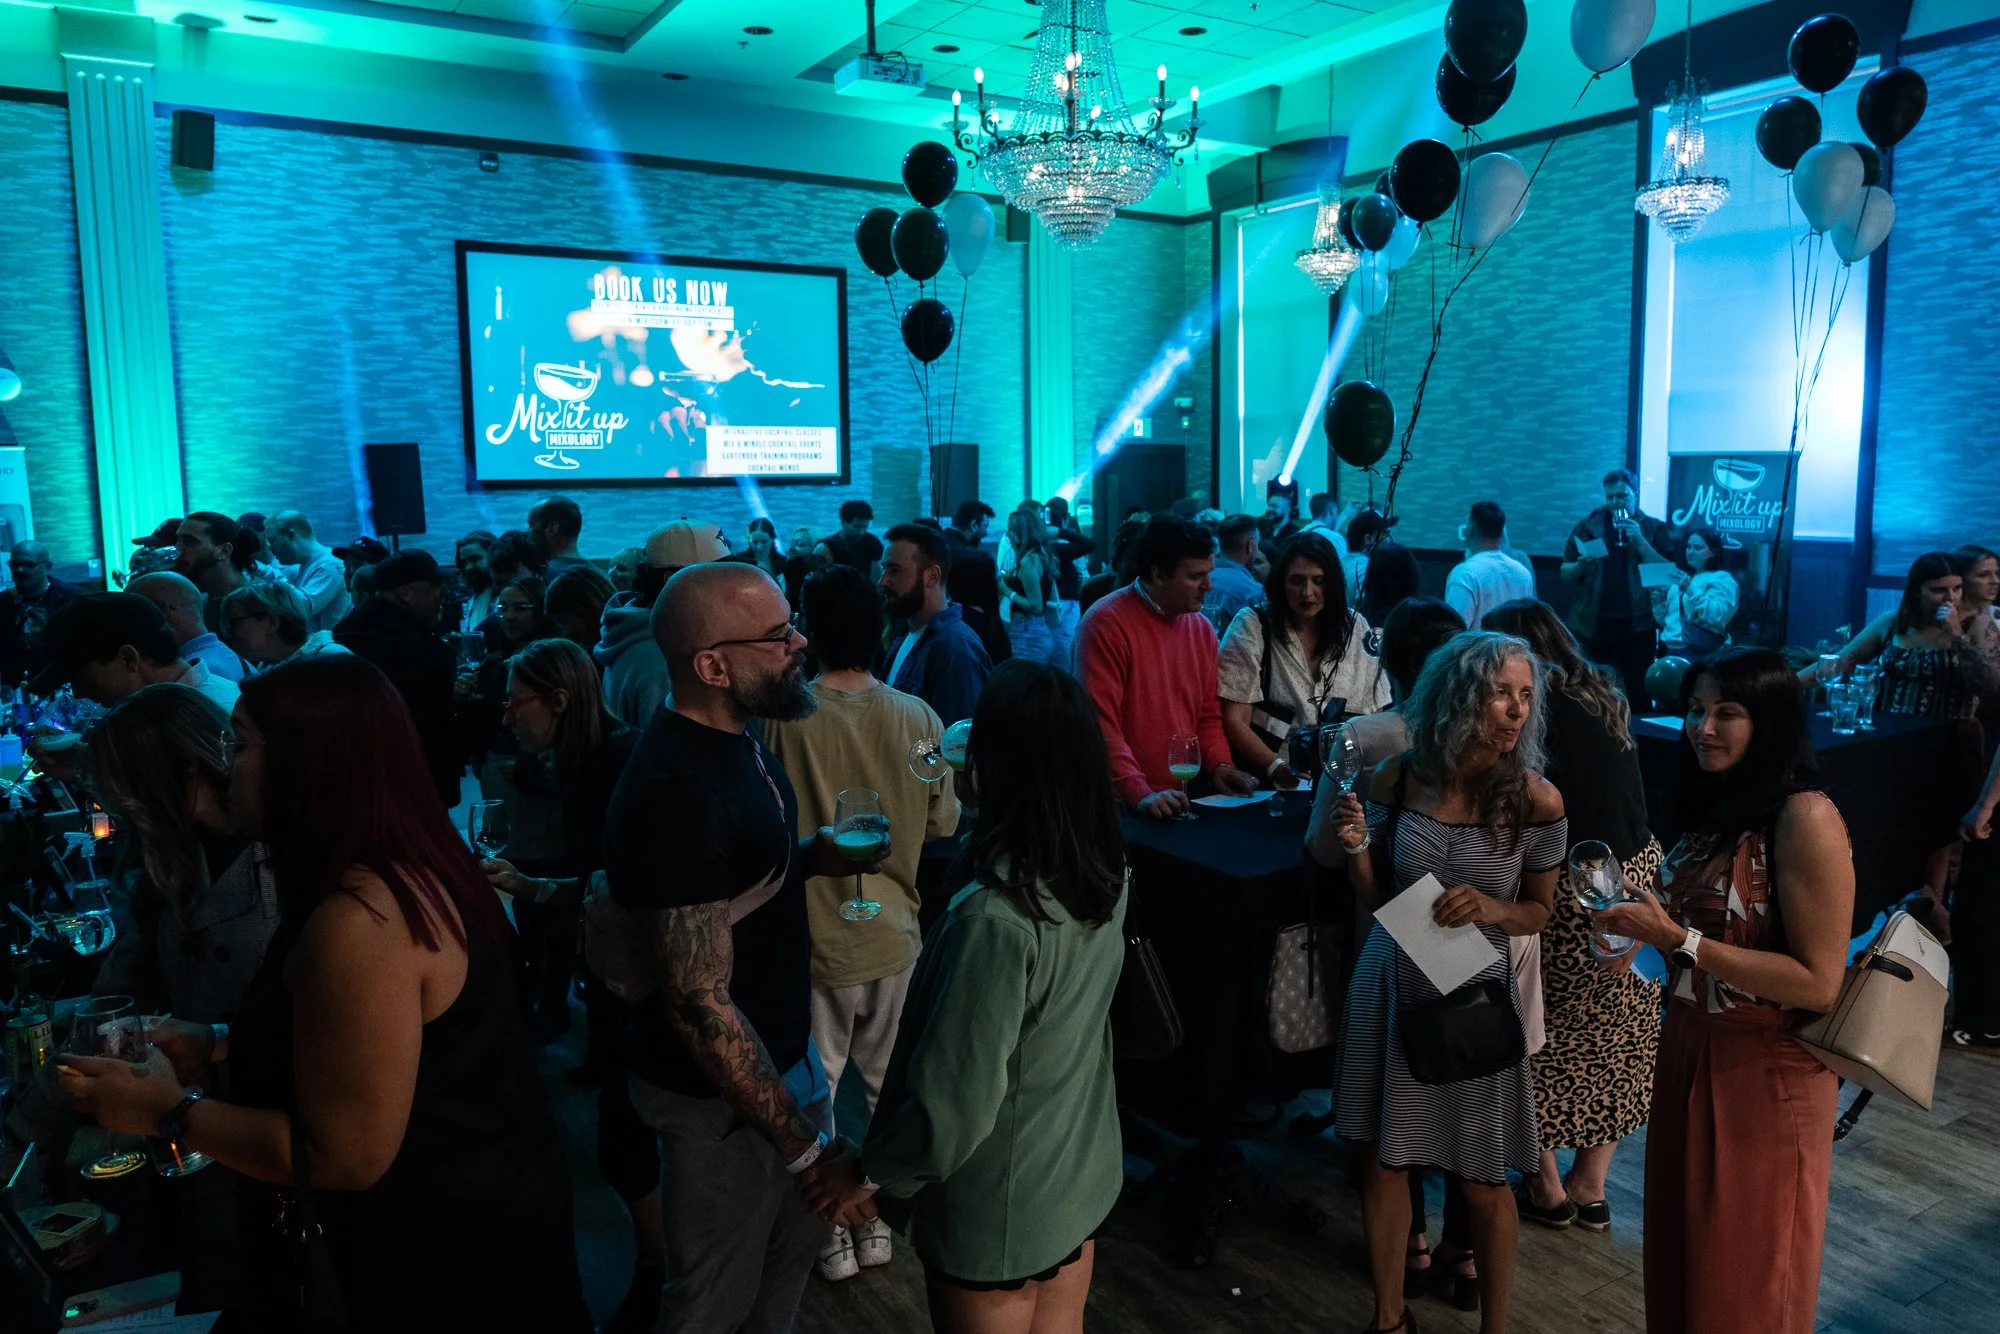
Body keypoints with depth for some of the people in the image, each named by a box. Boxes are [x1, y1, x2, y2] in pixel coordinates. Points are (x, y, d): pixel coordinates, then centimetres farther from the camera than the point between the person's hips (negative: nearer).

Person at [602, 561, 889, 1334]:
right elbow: (699, 1004, -29)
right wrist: (804, 1147, -25)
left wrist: (816, 857, -4)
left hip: (784, 1051, 8)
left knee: (797, 1241, 27)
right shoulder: (676, 792, -31)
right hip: (720, 1093, -8)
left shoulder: (733, 738, -2)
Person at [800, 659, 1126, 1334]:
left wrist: (871, 1173, -8)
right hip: (1082, 1169, 7)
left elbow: (956, 1095, -26)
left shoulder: (994, 917, -33)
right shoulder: (1105, 874, -9)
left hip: (998, 1203, -7)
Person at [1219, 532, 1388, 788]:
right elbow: (1234, 721, -4)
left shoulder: (1355, 628, 10)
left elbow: (1374, 714, 14)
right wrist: (1277, 768, -18)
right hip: (1264, 784, -3)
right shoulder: (1252, 625, 0)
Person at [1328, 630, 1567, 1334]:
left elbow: (1539, 912, 1)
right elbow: (1376, 900, 1)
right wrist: (1355, 849, -19)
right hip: (1391, 986, 2)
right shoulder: (1394, 779, -10)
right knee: (1381, 1161, 13)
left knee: (1483, 1183, 9)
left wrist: (1493, 908, -20)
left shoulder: (1536, 800, -14)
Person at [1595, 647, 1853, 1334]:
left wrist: (1678, 939, -24)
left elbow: (1818, 982, -22)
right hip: (1689, 1049, 7)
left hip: (1767, 1072, -7)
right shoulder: (1714, 803, 4)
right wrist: (1645, 920, -2)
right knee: (1680, 1251, 21)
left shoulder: (1805, 818, -20)